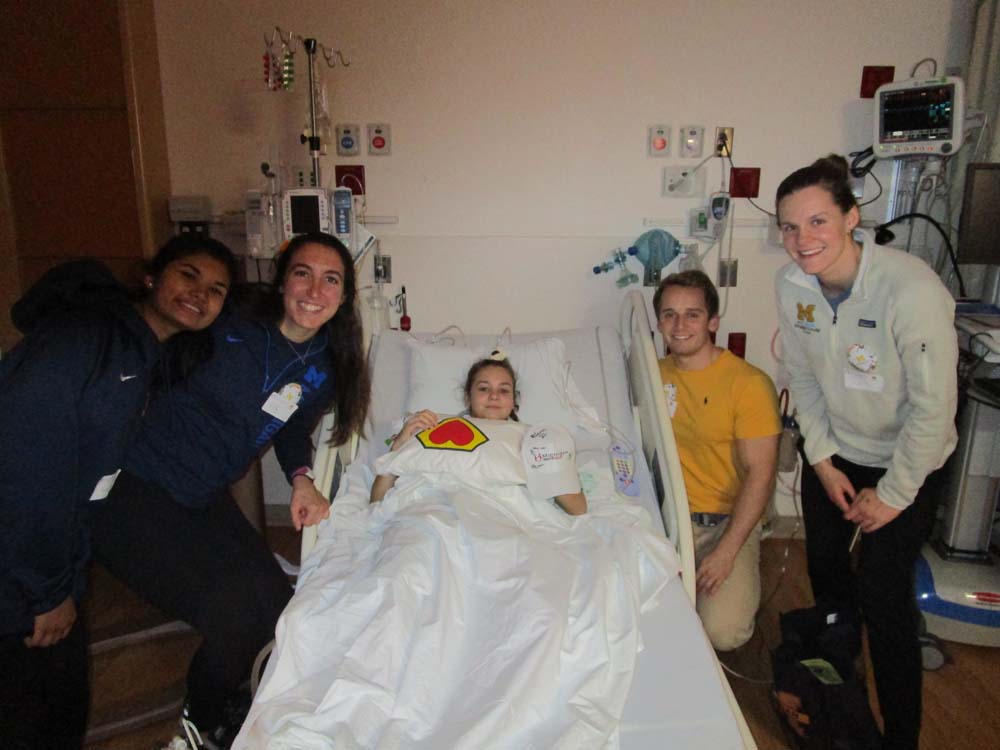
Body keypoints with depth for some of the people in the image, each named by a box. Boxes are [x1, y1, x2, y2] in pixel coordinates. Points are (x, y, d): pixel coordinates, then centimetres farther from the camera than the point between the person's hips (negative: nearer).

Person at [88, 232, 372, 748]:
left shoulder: (325, 369, 0)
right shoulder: (227, 327, -19)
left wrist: (302, 480, -2)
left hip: (205, 501, 7)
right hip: (128, 491, -6)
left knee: (278, 606, 0)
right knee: (235, 613, -14)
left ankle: (224, 699, 33)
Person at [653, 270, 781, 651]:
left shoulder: (749, 383, -10)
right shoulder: (655, 374, 6)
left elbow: (760, 473, -13)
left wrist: (726, 551, -18)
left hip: (728, 519, -3)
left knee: (723, 630, -19)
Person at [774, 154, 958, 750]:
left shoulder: (912, 289, -31)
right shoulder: (792, 283, -14)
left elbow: (935, 407, -23)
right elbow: (803, 378, 0)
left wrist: (892, 494, -15)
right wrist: (822, 459, 0)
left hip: (904, 461, -5)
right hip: (834, 453, 5)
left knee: (883, 597, -2)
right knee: (825, 569, 18)